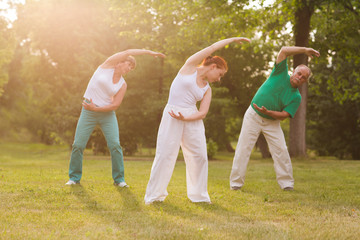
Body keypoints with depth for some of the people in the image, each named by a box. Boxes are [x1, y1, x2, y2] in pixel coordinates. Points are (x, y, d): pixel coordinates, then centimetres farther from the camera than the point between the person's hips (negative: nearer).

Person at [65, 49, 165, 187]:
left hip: (107, 113, 3)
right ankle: (74, 177, 11)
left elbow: (115, 105, -4)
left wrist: (95, 108, -16)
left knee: (115, 145, -10)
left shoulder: (123, 85, 3)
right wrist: (148, 52, -17)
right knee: (78, 145, -5)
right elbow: (127, 53, -15)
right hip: (88, 113, -2)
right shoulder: (108, 65, -3)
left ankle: (119, 179, 1)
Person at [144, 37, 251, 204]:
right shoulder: (190, 67, 2)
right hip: (172, 115, -5)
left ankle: (199, 195, 12)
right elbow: (212, 48, 1)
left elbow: (203, 112, 3)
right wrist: (232, 40, 11)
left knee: (199, 156, 0)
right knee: (165, 154, -7)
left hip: (192, 118, 5)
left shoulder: (207, 89, 14)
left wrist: (185, 118, -14)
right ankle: (154, 195, 2)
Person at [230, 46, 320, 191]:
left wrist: (268, 112, -27)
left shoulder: (296, 97, -2)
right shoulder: (281, 74, -3)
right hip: (253, 116, -2)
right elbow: (284, 51, -11)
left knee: (281, 151, -6)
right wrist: (305, 50, -11)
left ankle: (287, 183, 4)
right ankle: (235, 183, -1)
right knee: (243, 149, -6)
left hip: (272, 122, 2)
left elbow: (284, 115, -11)